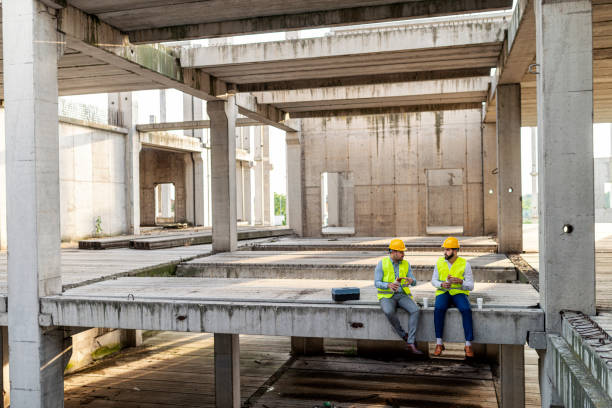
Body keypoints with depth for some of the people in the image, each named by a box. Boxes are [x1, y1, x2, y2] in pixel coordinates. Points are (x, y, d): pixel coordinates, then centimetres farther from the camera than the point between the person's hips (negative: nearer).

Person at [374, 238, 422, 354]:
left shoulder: (406, 264, 7)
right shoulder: (382, 263, -4)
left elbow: (414, 282, 2)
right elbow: (377, 283, -10)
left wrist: (411, 281, -24)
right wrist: (389, 285, -30)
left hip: (402, 295, 3)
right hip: (387, 296, -3)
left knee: (415, 310, -27)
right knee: (389, 312, -38)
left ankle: (411, 344, -26)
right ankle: (404, 336, -17)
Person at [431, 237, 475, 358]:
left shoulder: (465, 264, -4)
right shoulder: (439, 262, 3)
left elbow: (470, 286, -4)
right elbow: (433, 280, 7)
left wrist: (460, 281, -26)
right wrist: (442, 284, -15)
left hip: (459, 292, -1)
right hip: (443, 293, 1)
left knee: (466, 310, -33)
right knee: (438, 309, -32)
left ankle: (468, 345, -26)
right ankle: (439, 343, -25)